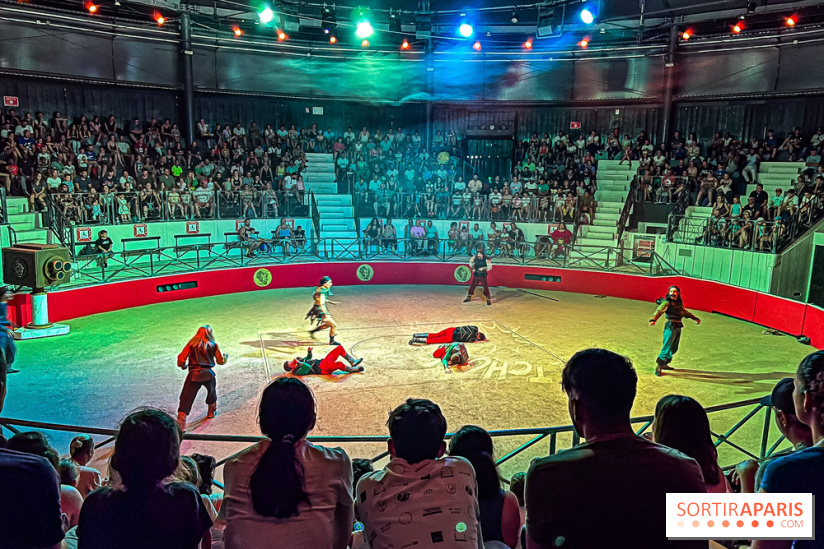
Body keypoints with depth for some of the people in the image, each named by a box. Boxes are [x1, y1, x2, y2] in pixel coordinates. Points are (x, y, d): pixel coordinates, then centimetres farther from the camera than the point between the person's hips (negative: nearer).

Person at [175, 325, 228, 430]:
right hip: (208, 374, 1)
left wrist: (183, 366, 20)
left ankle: (181, 422, -10)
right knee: (212, 391, 29)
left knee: (186, 399, 0)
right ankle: (212, 412, 44)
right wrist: (226, 357, 31)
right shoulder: (213, 344, 5)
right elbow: (220, 361, 9)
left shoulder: (192, 344, 3)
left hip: (194, 374, -1)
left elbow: (181, 358, -1)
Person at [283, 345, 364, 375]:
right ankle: (352, 369, -8)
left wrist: (309, 351, 12)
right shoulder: (298, 371, -12)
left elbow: (309, 357, 30)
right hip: (323, 369, -10)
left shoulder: (300, 361, 16)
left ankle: (353, 362, 8)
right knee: (339, 364, -38)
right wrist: (299, 363, -24)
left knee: (340, 348, 5)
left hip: (323, 361, 10)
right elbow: (307, 367, -31)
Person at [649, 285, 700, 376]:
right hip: (671, 327, -8)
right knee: (667, 348, -11)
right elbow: (659, 310, -22)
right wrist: (653, 319, -40)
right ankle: (658, 366, -3)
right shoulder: (667, 302, -8)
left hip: (678, 327, 8)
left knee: (674, 349, 12)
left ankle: (664, 364, 25)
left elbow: (685, 312, 31)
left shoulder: (679, 303, 14)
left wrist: (695, 318, 40)